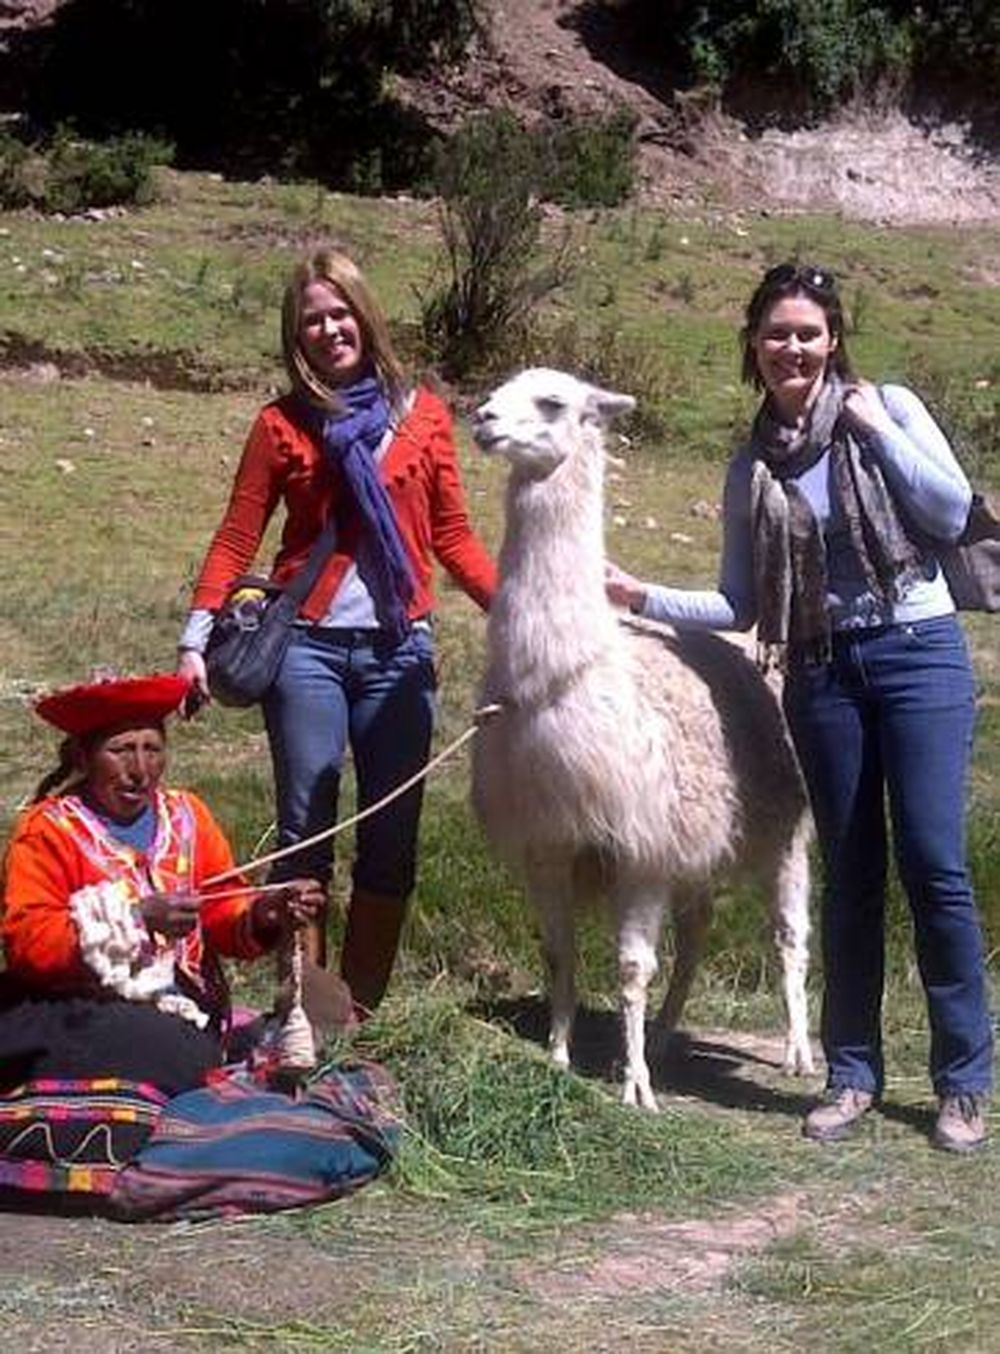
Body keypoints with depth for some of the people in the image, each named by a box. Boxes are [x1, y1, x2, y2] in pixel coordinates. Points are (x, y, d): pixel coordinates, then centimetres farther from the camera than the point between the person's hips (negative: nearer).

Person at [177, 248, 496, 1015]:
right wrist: (196, 640, -10)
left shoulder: (422, 414, 6)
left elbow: (453, 535, 9)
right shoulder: (283, 425, 3)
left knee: (391, 839, 6)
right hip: (309, 648, -2)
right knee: (305, 836, 1)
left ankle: (362, 1015, 15)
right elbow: (237, 541, 0)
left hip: (399, 649, 2)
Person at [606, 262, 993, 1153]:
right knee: (850, 876, 7)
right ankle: (853, 1073, 15)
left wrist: (875, 428, -10)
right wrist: (642, 597, -1)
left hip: (919, 652, -3)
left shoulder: (888, 407, 2)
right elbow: (740, 605, 10)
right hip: (823, 672, 4)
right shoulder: (753, 469, 10)